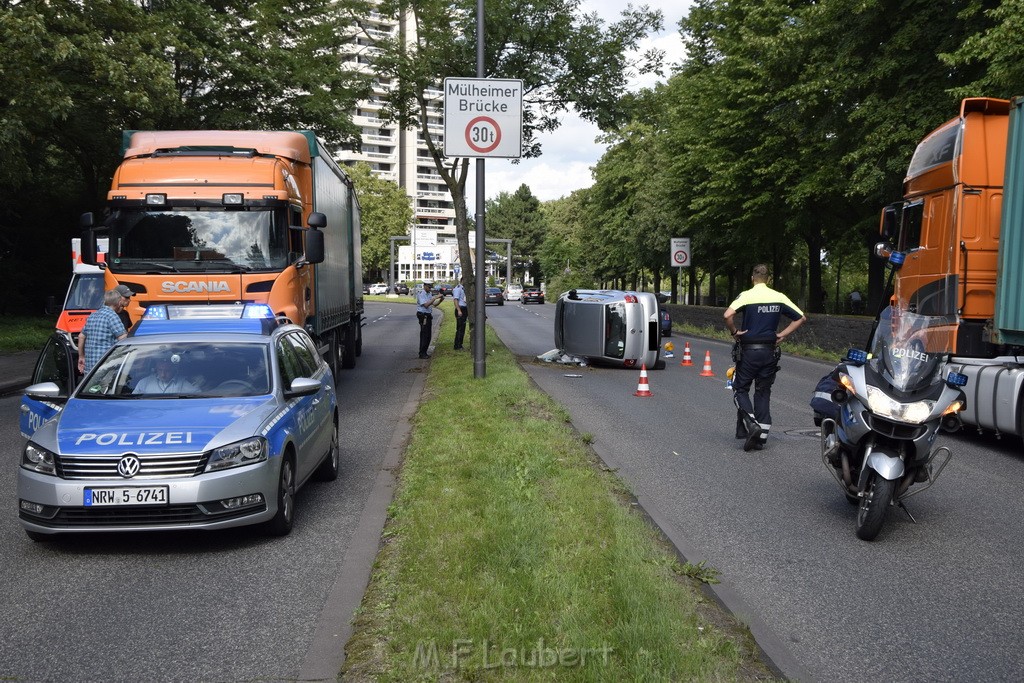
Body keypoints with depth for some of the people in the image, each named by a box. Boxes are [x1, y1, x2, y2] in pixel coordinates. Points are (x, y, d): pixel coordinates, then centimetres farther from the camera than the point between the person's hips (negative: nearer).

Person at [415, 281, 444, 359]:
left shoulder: (429, 294, 14)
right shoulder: (421, 294, -13)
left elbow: (434, 304, 13)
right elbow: (426, 305, -24)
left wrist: (440, 300, -5)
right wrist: (435, 298, -26)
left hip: (428, 316, 9)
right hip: (423, 316, -9)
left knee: (428, 335, 10)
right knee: (424, 335, -9)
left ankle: (424, 352, 18)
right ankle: (422, 353, -5)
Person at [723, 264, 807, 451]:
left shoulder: (747, 295, -9)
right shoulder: (779, 297, 5)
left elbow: (728, 315, -25)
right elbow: (801, 317, 10)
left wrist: (734, 332, -8)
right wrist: (782, 335, 8)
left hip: (749, 351, -4)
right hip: (770, 350, 4)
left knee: (740, 389, 8)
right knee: (763, 392, 11)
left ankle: (751, 424, -14)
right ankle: (761, 436, 10)